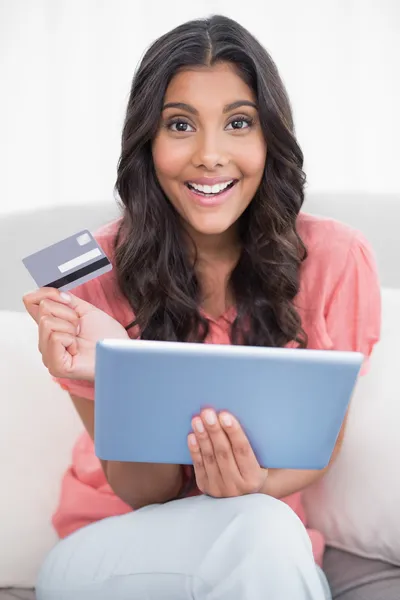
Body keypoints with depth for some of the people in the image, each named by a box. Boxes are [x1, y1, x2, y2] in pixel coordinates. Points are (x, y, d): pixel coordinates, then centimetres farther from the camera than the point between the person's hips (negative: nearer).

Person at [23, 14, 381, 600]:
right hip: (120, 540, -2)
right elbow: (142, 493, -11)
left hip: (273, 521, 2)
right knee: (259, 533, -33)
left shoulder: (335, 259, -13)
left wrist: (258, 484, -26)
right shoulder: (99, 272, -14)